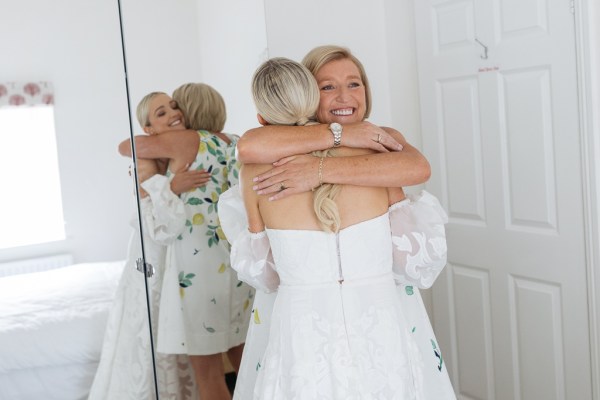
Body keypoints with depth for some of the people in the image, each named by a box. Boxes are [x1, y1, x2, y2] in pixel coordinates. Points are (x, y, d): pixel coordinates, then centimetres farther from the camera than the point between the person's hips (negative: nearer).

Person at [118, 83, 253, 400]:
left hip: (199, 264, -7)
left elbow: (125, 147, 5)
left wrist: (149, 152, 27)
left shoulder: (185, 142, -6)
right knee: (242, 359, 18)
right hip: (240, 263, 7)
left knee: (207, 371, 3)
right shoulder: (239, 145, 10)